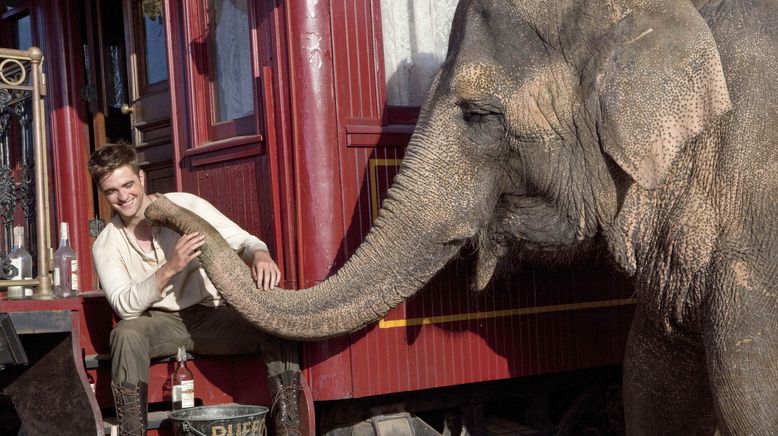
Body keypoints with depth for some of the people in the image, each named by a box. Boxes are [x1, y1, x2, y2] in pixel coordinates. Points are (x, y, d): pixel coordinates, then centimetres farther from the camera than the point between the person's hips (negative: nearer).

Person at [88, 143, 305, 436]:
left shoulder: (186, 205, -3)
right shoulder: (105, 246, -1)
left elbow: (243, 241, -4)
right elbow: (124, 307, -14)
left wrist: (260, 255, -30)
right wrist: (169, 269, -30)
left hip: (211, 314, 0)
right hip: (162, 322, 0)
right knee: (126, 334, -33)